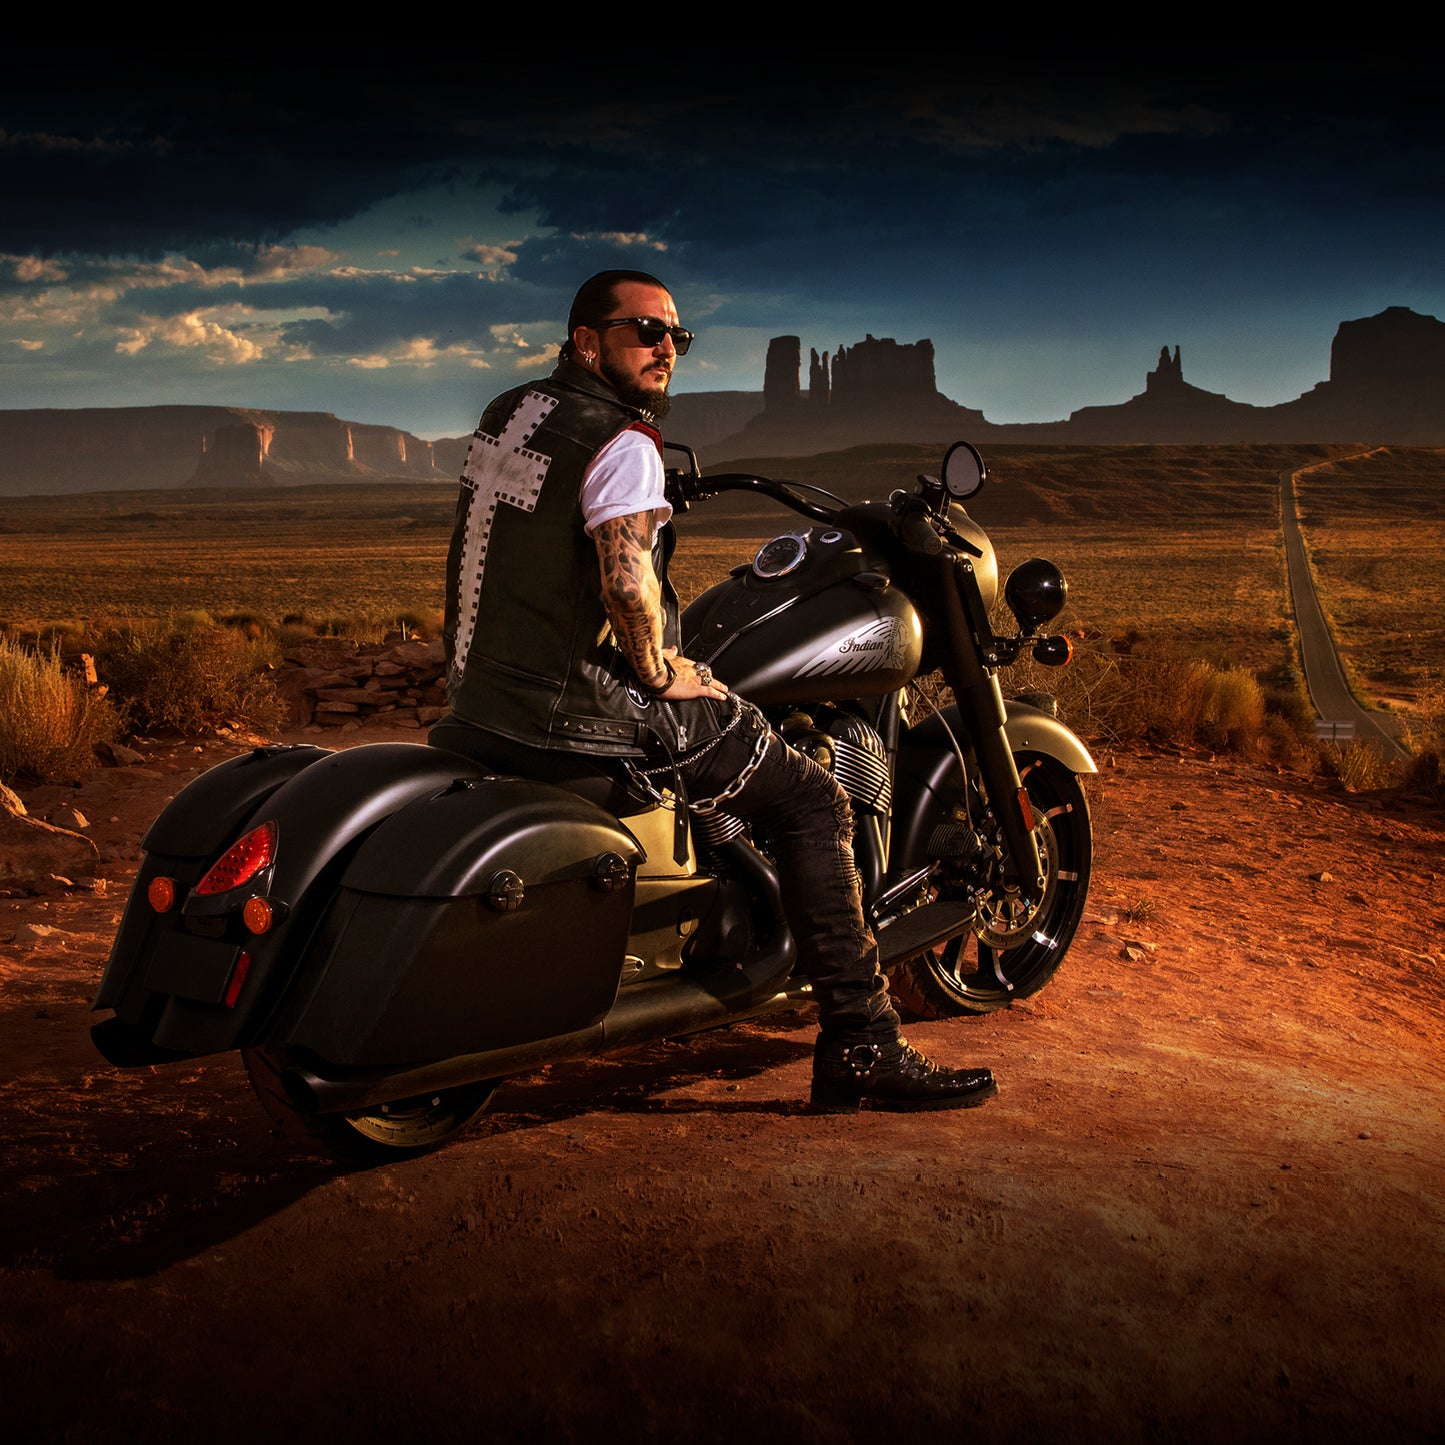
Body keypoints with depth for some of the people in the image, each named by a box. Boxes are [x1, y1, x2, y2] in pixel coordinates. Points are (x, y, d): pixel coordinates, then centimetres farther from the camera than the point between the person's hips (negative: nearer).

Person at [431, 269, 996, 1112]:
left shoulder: (507, 413, 14)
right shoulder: (621, 442, -13)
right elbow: (626, 581, -27)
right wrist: (661, 670, -10)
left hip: (480, 699, 9)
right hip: (577, 722, -9)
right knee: (815, 801, -2)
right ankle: (861, 1049, -3)